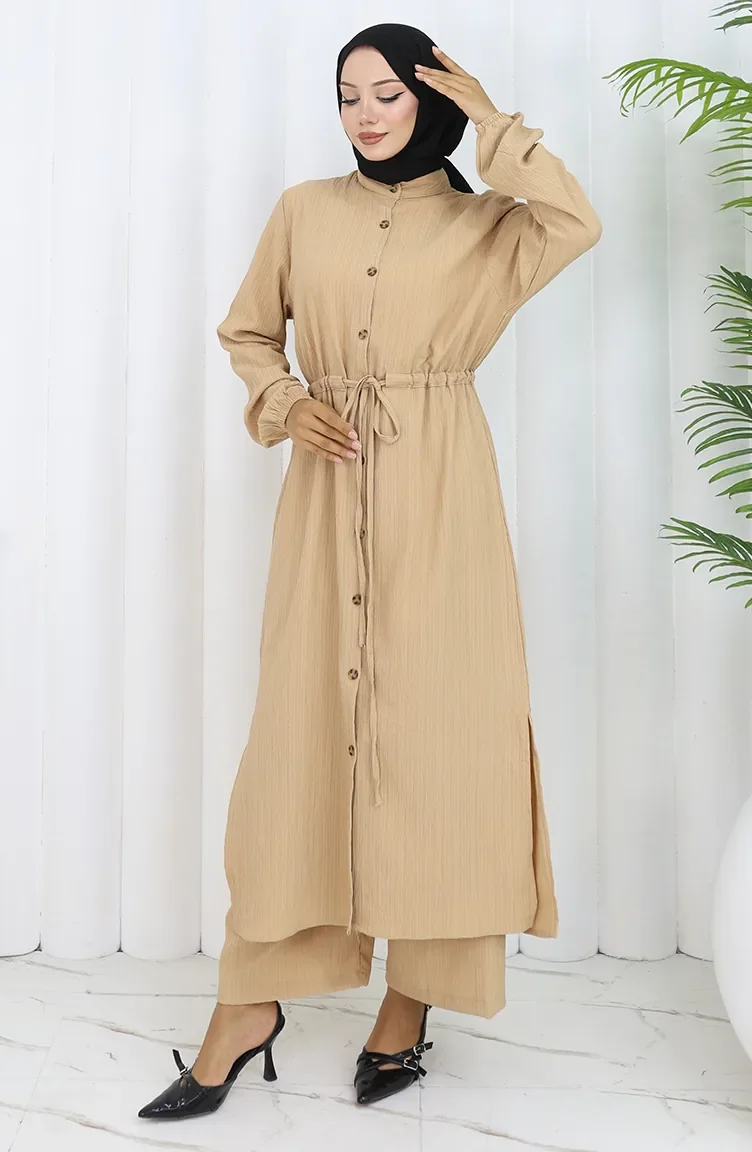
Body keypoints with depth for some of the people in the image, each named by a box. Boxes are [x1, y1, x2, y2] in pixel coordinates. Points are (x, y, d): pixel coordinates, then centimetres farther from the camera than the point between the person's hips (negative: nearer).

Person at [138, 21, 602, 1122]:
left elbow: (577, 224, -13)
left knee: (434, 722, -2)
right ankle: (250, 1006, 10)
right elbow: (246, 331, 19)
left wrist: (490, 119, -3)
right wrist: (285, 405, -1)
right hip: (328, 493, 2)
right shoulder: (303, 211, 13)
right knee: (303, 724, 1)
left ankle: (413, 999, 14)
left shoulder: (483, 224, 7)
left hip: (439, 497, -1)